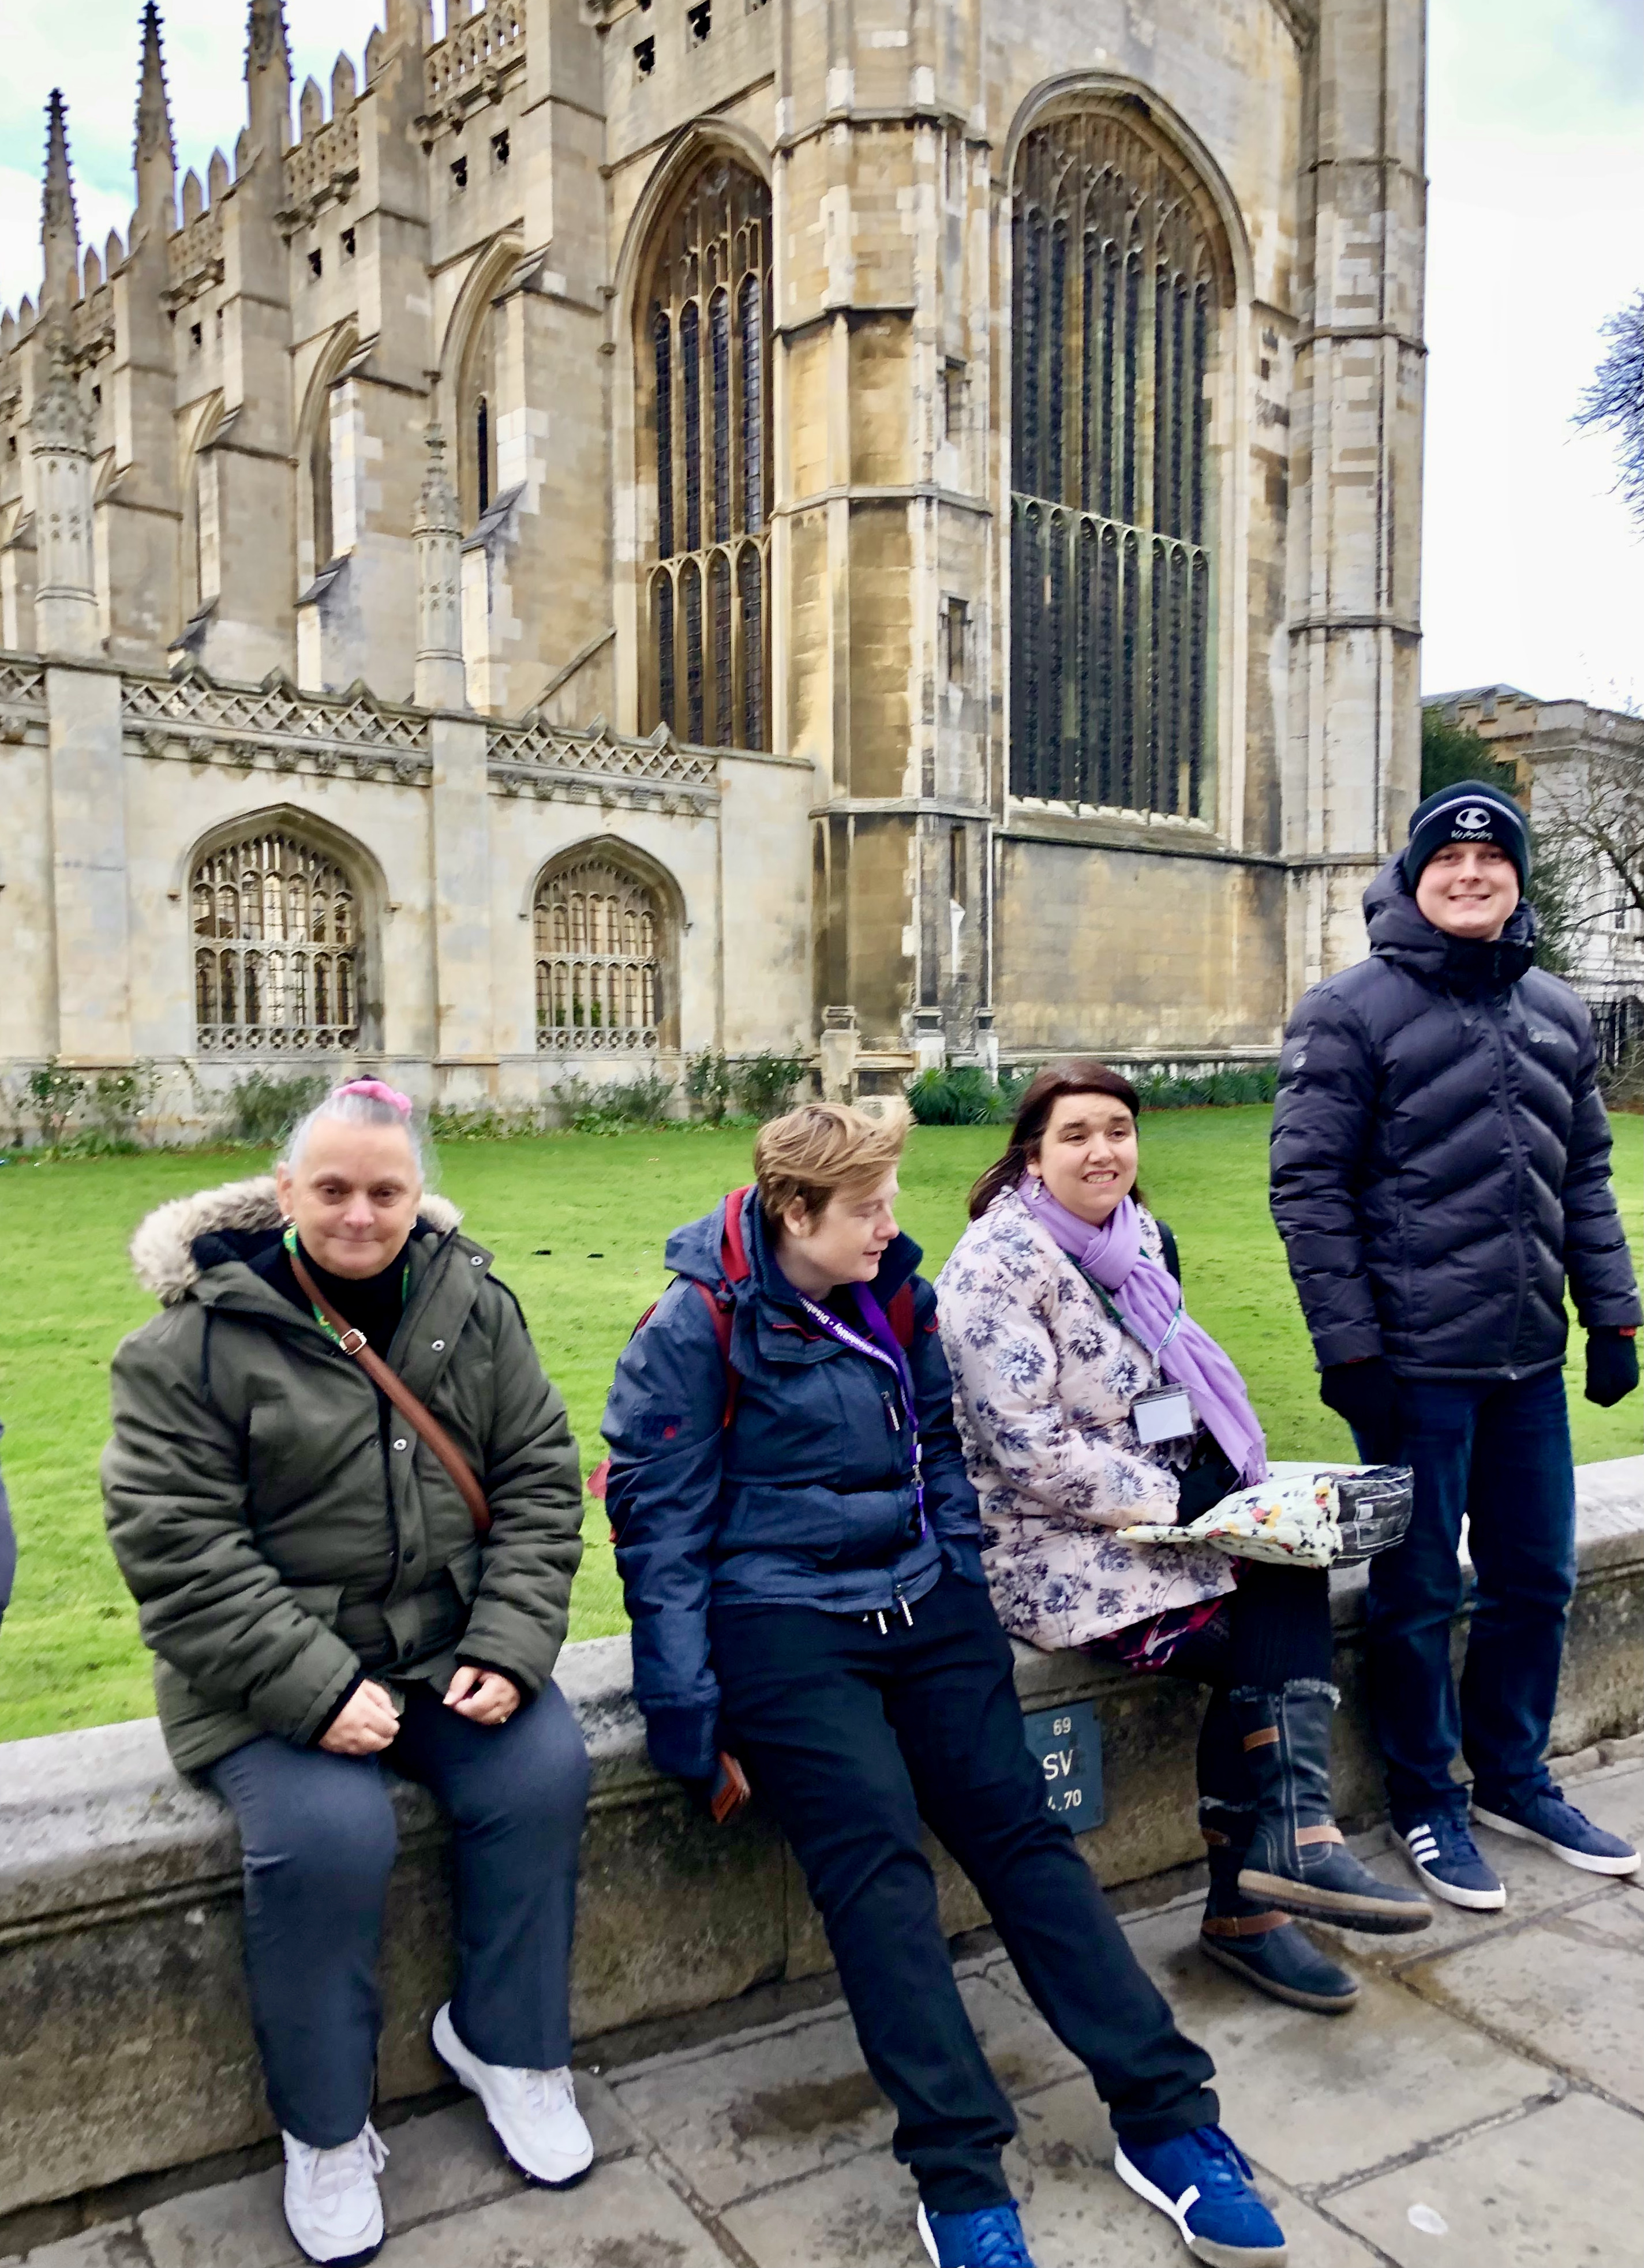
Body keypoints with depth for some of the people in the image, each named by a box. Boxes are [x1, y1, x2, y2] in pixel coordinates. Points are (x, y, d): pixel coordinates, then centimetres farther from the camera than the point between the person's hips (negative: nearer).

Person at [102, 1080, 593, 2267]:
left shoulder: (476, 1308, 1)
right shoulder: (198, 1338, -10)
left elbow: (539, 1483, 2)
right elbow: (176, 1544, -14)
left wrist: (508, 1648, -11)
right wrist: (315, 1688, -21)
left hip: (448, 1646, 3)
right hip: (272, 1670, -3)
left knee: (545, 1771, -19)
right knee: (330, 1835, -26)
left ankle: (506, 2042, 8)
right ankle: (325, 2133, 1)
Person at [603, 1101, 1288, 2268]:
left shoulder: (898, 1298, 7)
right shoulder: (698, 1329, -9)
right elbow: (663, 1532, -9)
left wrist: (965, 1592, 10)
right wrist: (692, 1722, -10)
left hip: (917, 1600, 5)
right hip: (777, 1616, -4)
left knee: (1019, 1824, -4)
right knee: (876, 1852, -19)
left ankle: (1166, 2114, 1)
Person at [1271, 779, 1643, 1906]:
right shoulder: (1354, 1009, -7)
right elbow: (1309, 1186, -11)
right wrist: (1347, 1346, -14)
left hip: (1530, 1357, 6)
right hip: (1416, 1359, -6)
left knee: (1538, 1579, 16)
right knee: (1419, 1594, 7)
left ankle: (1514, 1779, 36)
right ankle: (1427, 1802, 26)